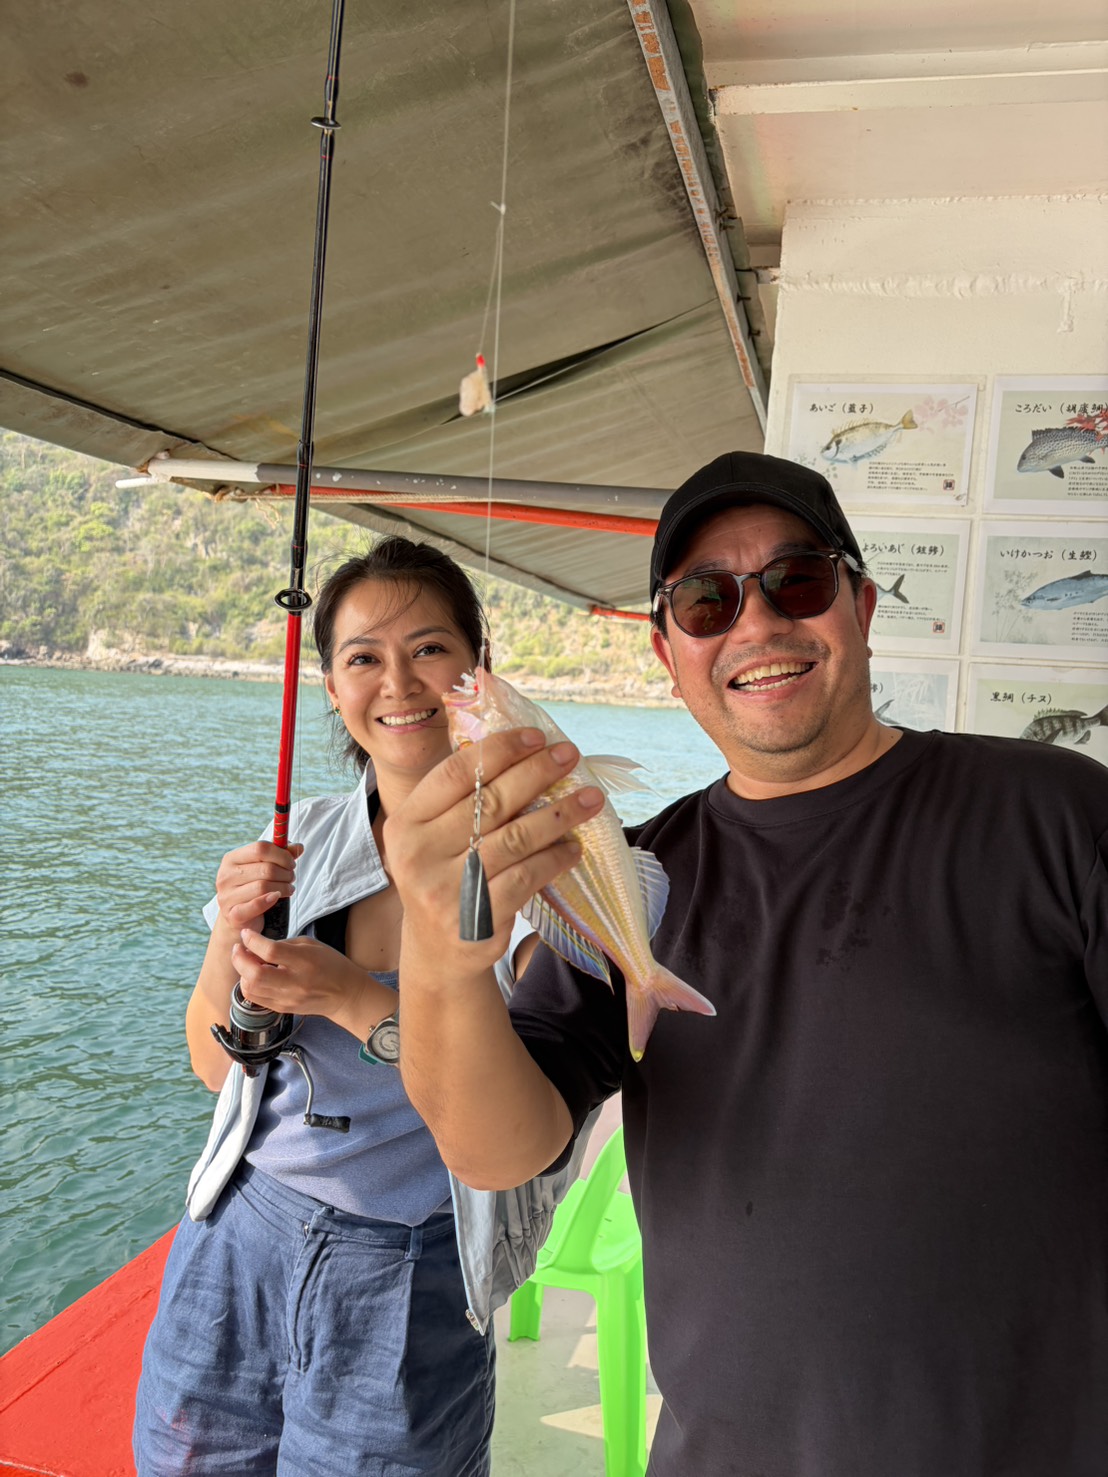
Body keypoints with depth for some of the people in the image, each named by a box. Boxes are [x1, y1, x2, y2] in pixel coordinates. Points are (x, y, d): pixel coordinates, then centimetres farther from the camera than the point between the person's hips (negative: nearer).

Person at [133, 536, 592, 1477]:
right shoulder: (301, 840, 1)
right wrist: (232, 941, -13)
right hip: (239, 1234, 4)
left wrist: (351, 1000, -25)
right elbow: (216, 1066, 5)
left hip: (409, 1276, -4)